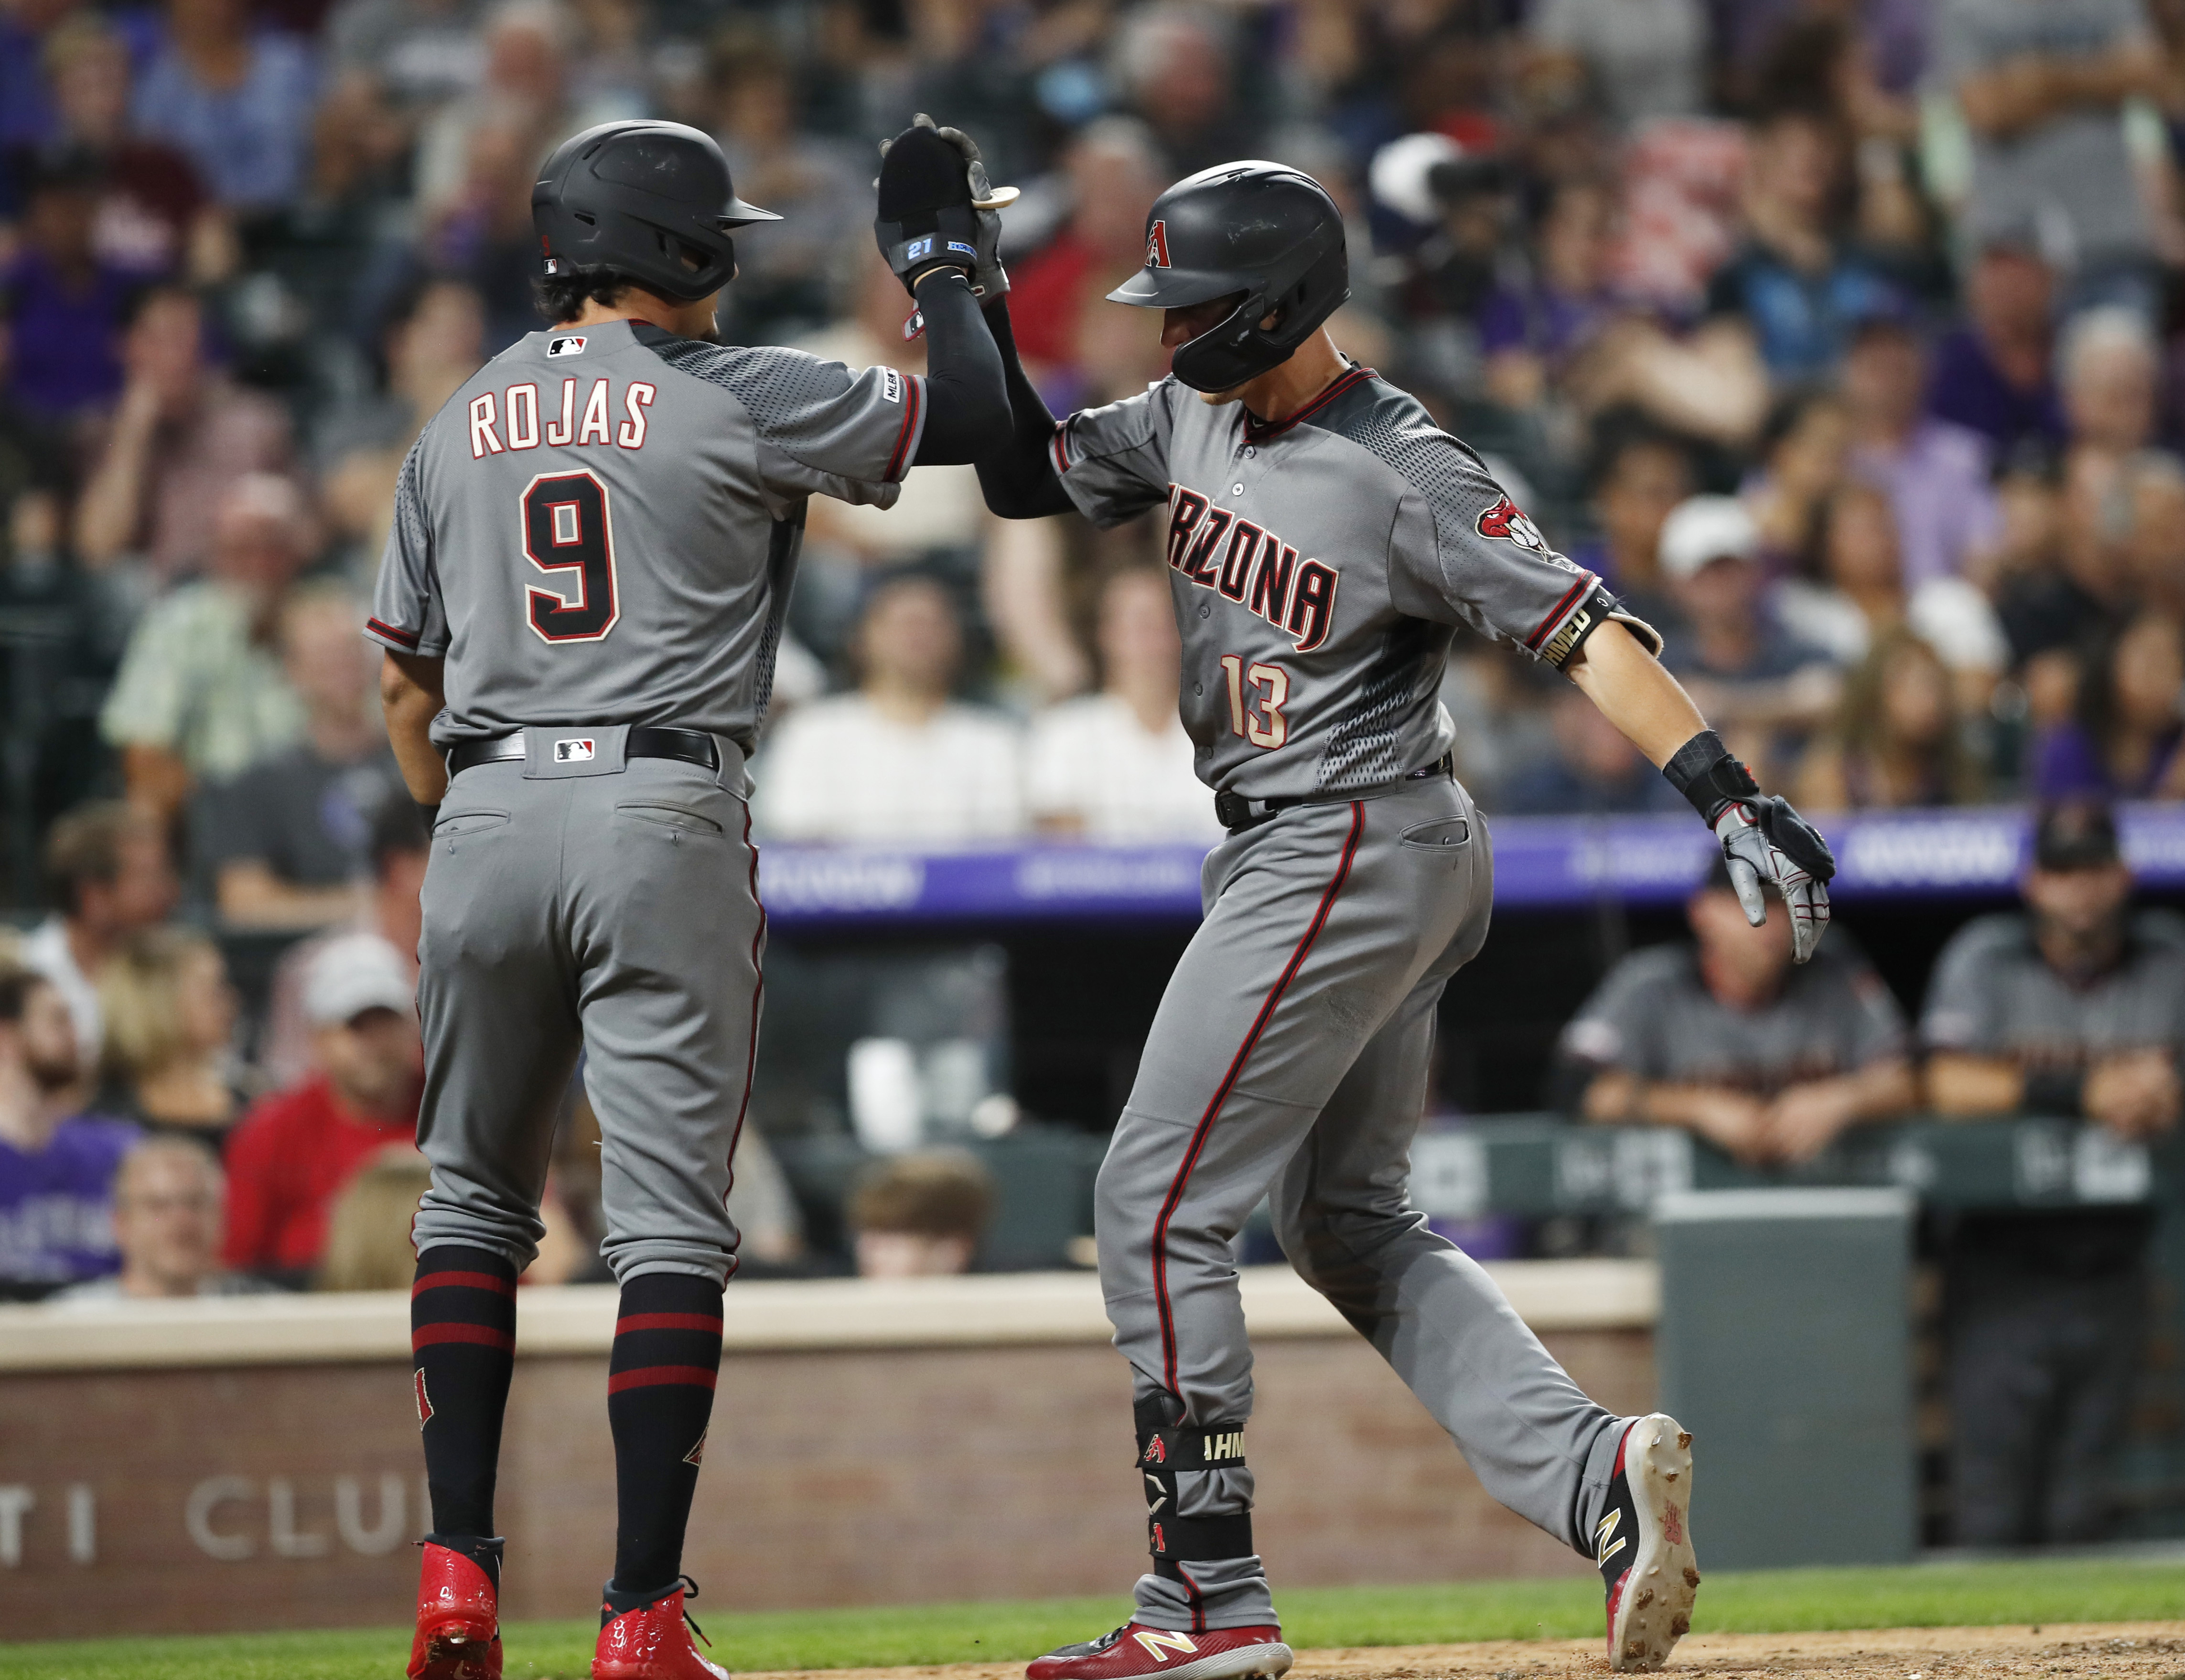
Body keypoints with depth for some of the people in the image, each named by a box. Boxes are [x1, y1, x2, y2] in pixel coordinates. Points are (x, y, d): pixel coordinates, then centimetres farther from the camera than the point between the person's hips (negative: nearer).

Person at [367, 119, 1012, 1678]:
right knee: (669, 1215, -3)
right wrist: (936, 255, 15)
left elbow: (407, 682, 15)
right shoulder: (737, 399, -1)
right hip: (665, 814, -4)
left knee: (474, 1196, 16)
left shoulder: (462, 423, 13)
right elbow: (973, 416, 0)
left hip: (486, 815, 4)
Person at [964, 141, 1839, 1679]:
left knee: (1160, 1202, -8)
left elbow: (1581, 629, -24)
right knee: (1346, 1220, 12)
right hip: (1306, 860, 10)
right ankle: (1598, 1475, 0)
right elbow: (1031, 479, 18)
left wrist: (1736, 803, -31)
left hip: (1357, 850, -10)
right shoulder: (1196, 417, 6)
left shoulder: (1403, 477, -20)